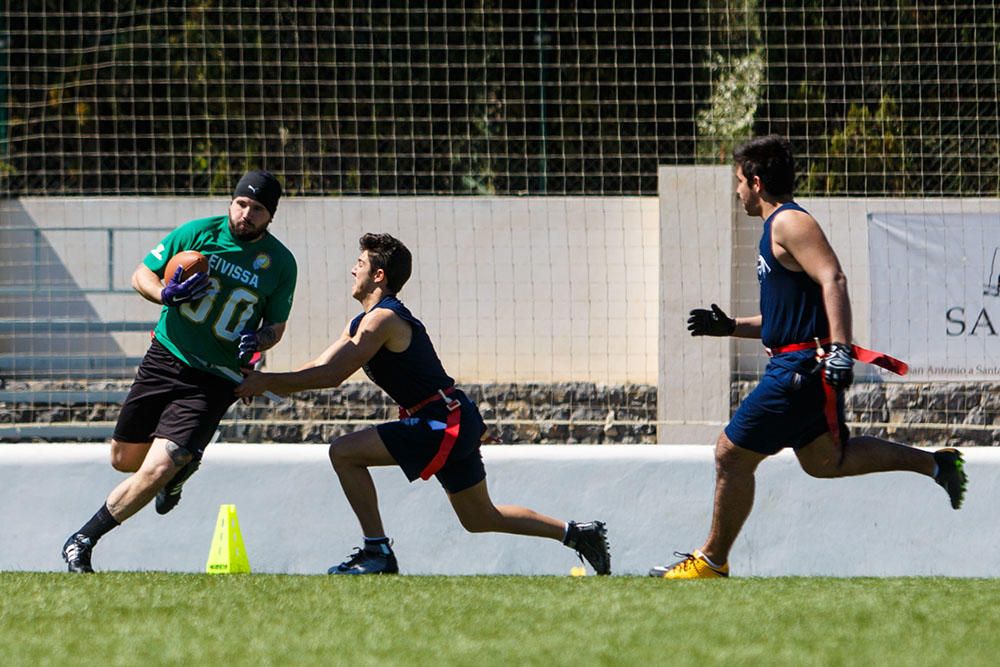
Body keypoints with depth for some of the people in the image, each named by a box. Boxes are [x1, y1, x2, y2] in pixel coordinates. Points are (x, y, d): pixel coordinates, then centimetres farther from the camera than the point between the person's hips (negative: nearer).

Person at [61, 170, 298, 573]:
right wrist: (166, 294, -17)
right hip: (165, 358, 2)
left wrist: (257, 340, -12)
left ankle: (82, 542, 1)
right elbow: (142, 275, 5)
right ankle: (182, 464, 44)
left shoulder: (281, 264, -2)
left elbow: (276, 325, 11)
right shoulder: (198, 233, -3)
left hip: (213, 383, -2)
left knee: (156, 471, -15)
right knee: (125, 460, 11)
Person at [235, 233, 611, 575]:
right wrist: (262, 383, 2)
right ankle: (578, 534, 28)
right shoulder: (363, 323, 16)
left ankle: (378, 553, -12)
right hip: (455, 424, 11)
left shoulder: (383, 320, -15)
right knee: (481, 519, 21)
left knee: (344, 453, -16)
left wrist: (268, 382, -18)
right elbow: (320, 369, 15)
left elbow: (333, 375, -23)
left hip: (444, 425, -11)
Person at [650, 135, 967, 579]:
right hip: (802, 365, 11)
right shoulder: (778, 227, 21)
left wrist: (840, 348, -34)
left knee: (731, 455, -5)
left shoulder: (789, 222, -11)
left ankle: (713, 561, 3)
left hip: (802, 366, -11)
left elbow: (833, 281, -24)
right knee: (824, 460, 17)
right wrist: (730, 326, 19)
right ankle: (935, 464, 17)